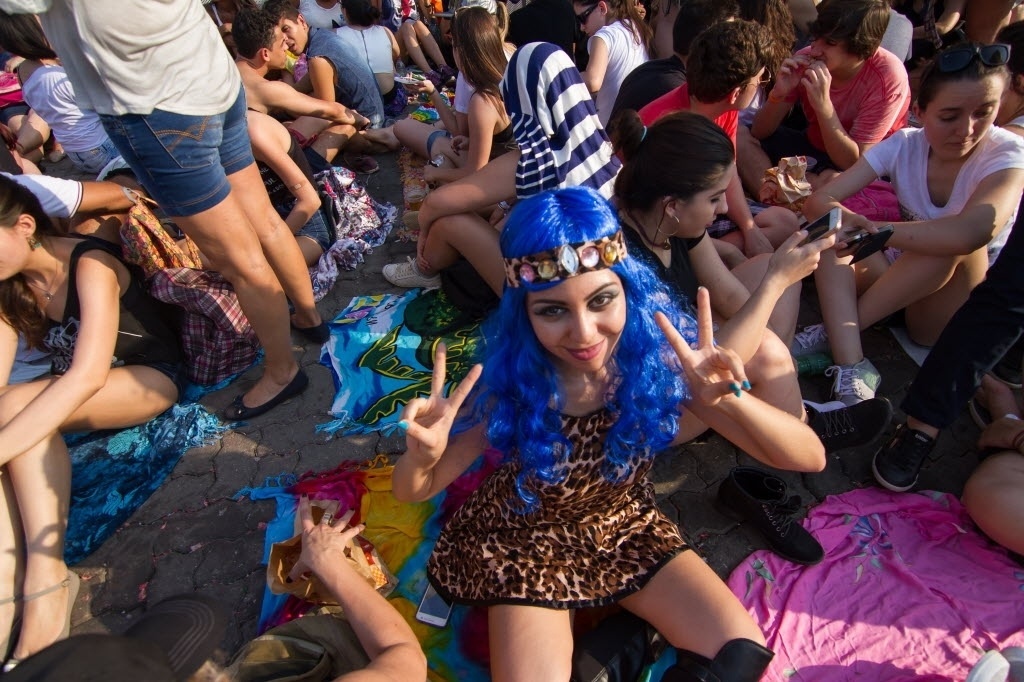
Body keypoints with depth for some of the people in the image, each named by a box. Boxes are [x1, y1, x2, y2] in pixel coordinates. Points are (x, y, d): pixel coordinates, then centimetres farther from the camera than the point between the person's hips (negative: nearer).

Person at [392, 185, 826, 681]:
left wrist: (730, 399, -45)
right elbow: (414, 491, -17)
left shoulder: (660, 361, -25)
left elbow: (809, 457, -24)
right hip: (526, 538, -1)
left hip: (627, 528, 2)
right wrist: (422, 457, -42)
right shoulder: (512, 384, -28)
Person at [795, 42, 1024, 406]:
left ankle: (834, 333, -24)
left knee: (956, 242, -35)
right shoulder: (904, 146, -9)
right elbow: (819, 201, -19)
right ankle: (851, 369, -36)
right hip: (899, 276, 3)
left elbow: (972, 232, -41)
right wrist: (847, 221, -41)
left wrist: (870, 230, -37)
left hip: (967, 299, -3)